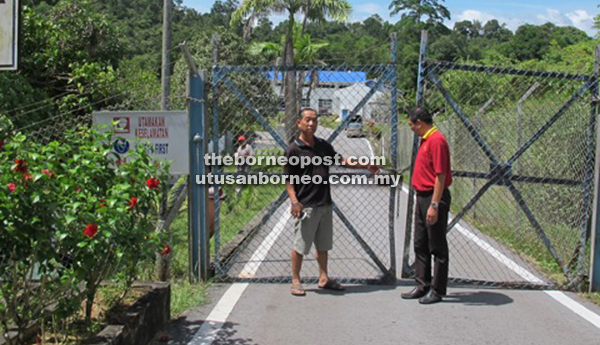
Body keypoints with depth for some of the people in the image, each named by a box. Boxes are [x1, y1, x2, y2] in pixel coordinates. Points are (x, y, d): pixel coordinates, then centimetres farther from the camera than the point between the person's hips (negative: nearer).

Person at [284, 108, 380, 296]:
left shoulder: (323, 145, 10)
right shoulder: (294, 149, -9)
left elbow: (341, 160, 19)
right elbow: (288, 179, -10)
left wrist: (365, 166, 13)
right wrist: (294, 201, -21)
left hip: (325, 204, 7)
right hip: (306, 206, -6)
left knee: (323, 244, 15)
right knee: (300, 245, 1)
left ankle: (324, 278, 27)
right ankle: (295, 281, 13)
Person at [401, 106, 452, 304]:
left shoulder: (437, 140, -17)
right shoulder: (425, 140, 15)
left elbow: (441, 175, -21)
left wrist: (434, 205, -23)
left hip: (433, 199, -10)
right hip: (422, 198, 10)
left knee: (437, 247, 0)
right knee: (420, 245, 14)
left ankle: (437, 291, 9)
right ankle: (423, 286, 22)